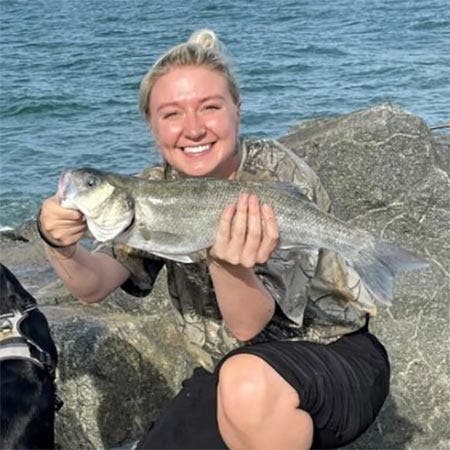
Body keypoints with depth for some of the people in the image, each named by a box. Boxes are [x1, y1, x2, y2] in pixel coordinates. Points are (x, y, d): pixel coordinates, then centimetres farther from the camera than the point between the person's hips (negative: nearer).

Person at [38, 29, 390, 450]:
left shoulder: (280, 179, -19)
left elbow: (248, 325, -24)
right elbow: (93, 287, -10)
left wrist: (225, 261, -44)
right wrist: (61, 248, -31)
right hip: (228, 373, 6)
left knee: (248, 380, -37)